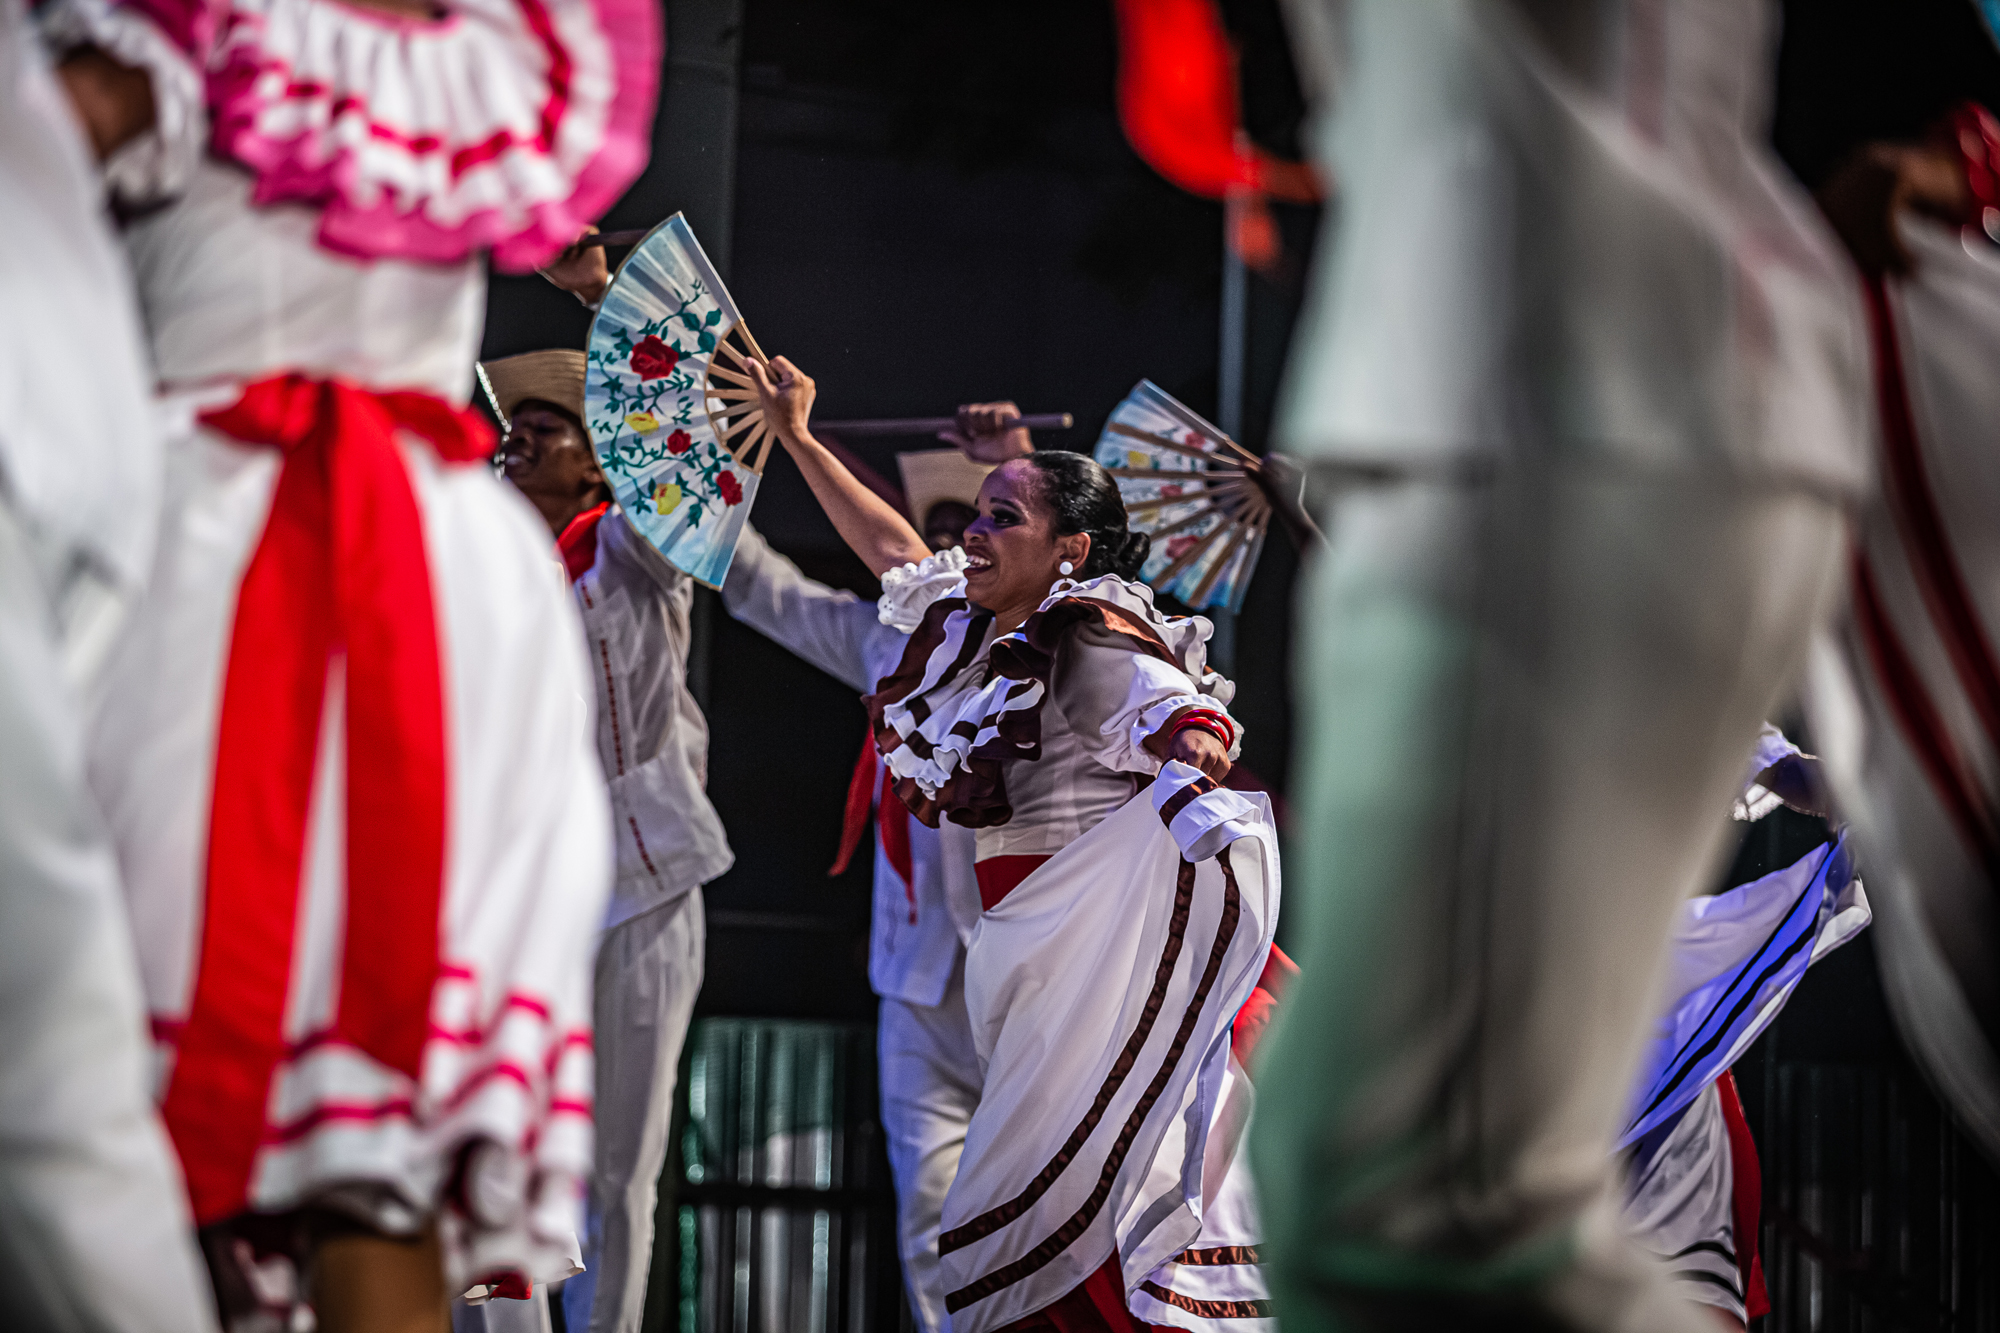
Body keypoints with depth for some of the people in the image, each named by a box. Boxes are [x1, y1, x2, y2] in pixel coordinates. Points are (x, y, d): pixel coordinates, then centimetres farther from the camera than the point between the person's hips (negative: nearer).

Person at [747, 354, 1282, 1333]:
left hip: (1106, 959, -9)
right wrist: (796, 440, 35)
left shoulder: (1090, 638, -12)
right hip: (1029, 950, 9)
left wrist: (1189, 759, -49)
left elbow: (1185, 718, -27)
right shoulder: (976, 627, 14)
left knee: (1062, 1193, -14)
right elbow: (895, 547, 29)